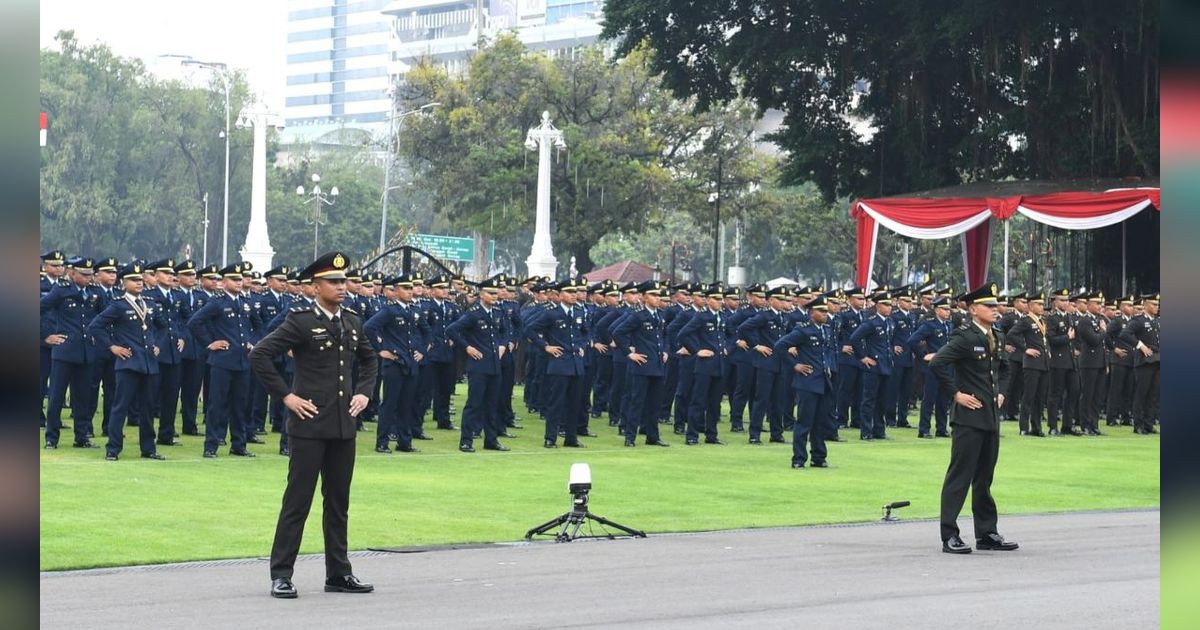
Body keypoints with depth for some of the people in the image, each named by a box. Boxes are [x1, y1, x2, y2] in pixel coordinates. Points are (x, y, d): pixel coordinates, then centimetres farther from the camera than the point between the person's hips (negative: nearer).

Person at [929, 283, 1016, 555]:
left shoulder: (997, 337, 12)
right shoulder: (964, 336, -13)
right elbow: (937, 363, -23)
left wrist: (1001, 392, 15)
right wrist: (956, 393, -17)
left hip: (992, 416, 8)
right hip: (969, 415, -8)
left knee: (984, 477, 14)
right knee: (959, 476, -6)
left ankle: (987, 534, 20)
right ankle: (949, 536, -4)